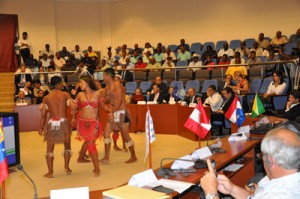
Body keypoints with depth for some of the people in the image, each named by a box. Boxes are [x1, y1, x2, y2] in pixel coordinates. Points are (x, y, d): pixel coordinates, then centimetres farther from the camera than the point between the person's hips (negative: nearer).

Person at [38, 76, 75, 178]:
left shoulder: (46, 98, 4)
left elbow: (43, 114, 1)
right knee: (67, 146, 20)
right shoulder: (65, 94, -1)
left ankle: (50, 172, 10)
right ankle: (67, 167, 17)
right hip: (63, 122, -1)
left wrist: (41, 127, 7)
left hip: (51, 123, 1)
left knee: (50, 149, 10)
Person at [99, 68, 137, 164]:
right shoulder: (108, 86, 12)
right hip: (114, 113, 9)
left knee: (126, 136, 0)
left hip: (121, 113, -9)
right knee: (106, 133, 5)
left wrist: (112, 112, -25)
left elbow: (119, 100, -21)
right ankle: (106, 158, 11)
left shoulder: (117, 84, -13)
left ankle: (133, 157, 15)